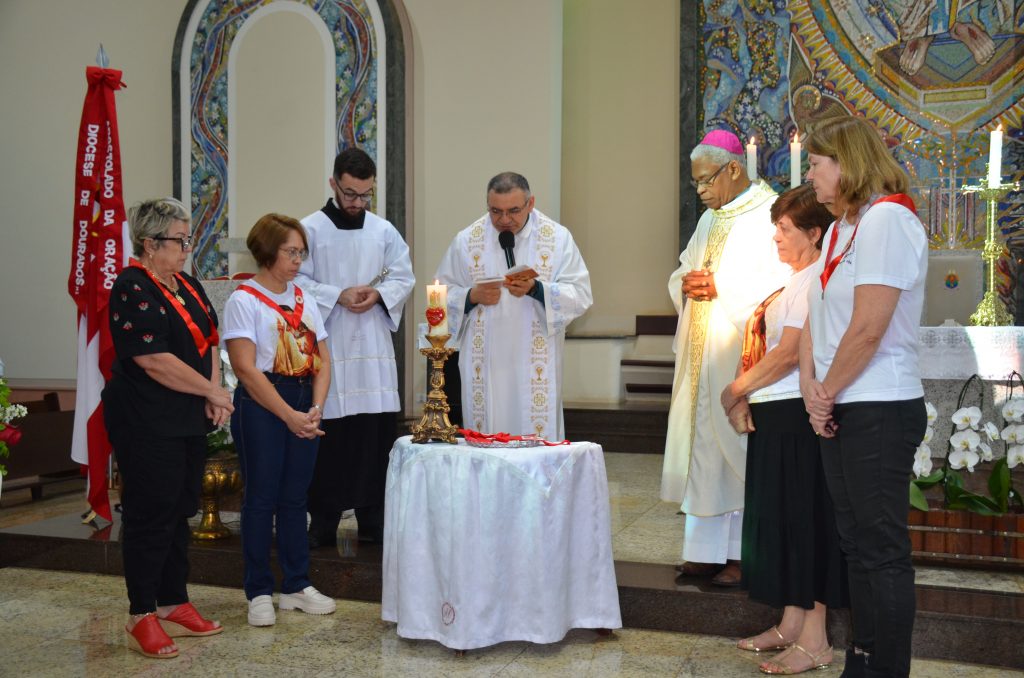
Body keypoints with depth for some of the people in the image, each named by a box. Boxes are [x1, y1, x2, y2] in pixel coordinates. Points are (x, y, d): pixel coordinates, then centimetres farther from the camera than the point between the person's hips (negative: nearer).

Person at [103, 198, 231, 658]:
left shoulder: (187, 286, 12)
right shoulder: (133, 289, -14)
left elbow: (208, 343, 14)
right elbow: (156, 361, -22)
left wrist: (213, 394, -3)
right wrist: (213, 392, -13)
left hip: (189, 422, 8)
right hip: (147, 425, -8)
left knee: (179, 514, 14)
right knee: (150, 516, -1)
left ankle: (174, 605, 25)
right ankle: (142, 617, 10)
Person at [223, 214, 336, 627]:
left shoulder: (303, 299, 12)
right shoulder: (244, 300, -6)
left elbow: (322, 358, 9)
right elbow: (246, 368, -14)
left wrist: (315, 408, -7)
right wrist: (289, 415, -17)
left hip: (304, 406, 6)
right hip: (261, 407, -5)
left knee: (294, 496, 11)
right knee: (261, 497, 1)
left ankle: (296, 585, 21)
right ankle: (259, 592, 12)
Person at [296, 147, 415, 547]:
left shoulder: (384, 231, 10)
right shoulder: (310, 229, 0)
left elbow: (404, 278, 11)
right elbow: (298, 281, -4)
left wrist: (378, 294, -8)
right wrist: (338, 295, -15)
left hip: (373, 347, 3)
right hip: (326, 345, -3)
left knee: (376, 431, 2)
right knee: (328, 431, -1)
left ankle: (373, 520, 13)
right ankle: (323, 521, 10)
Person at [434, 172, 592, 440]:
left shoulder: (558, 237, 3)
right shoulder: (466, 240, 7)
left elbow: (580, 294, -3)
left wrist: (536, 289, -19)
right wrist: (472, 296, -10)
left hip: (536, 366, -1)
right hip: (484, 365, 1)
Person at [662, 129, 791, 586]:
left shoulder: (770, 215, -8)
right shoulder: (710, 219, 18)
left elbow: (782, 281, -17)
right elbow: (682, 272, 23)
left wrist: (721, 286, -17)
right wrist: (687, 283, 0)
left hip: (741, 354, -8)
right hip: (702, 356, 8)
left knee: (738, 448, -3)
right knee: (701, 445, 8)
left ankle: (744, 553, 7)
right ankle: (707, 549, 16)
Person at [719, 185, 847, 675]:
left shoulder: (813, 282, -13)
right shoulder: (793, 282, 17)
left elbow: (788, 353, -20)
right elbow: (764, 349, 15)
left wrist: (735, 391, -10)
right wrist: (745, 399, 2)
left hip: (797, 415, -10)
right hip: (773, 414, 10)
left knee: (804, 517, -4)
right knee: (781, 516, 13)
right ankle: (791, 624, 24)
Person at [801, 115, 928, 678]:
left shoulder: (888, 219, -14)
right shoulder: (839, 229, 16)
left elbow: (868, 329, -20)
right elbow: (815, 316, 13)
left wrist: (828, 391, -9)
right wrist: (810, 385, -1)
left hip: (880, 410, -9)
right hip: (838, 411, 9)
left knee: (882, 550, -2)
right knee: (856, 543, 15)